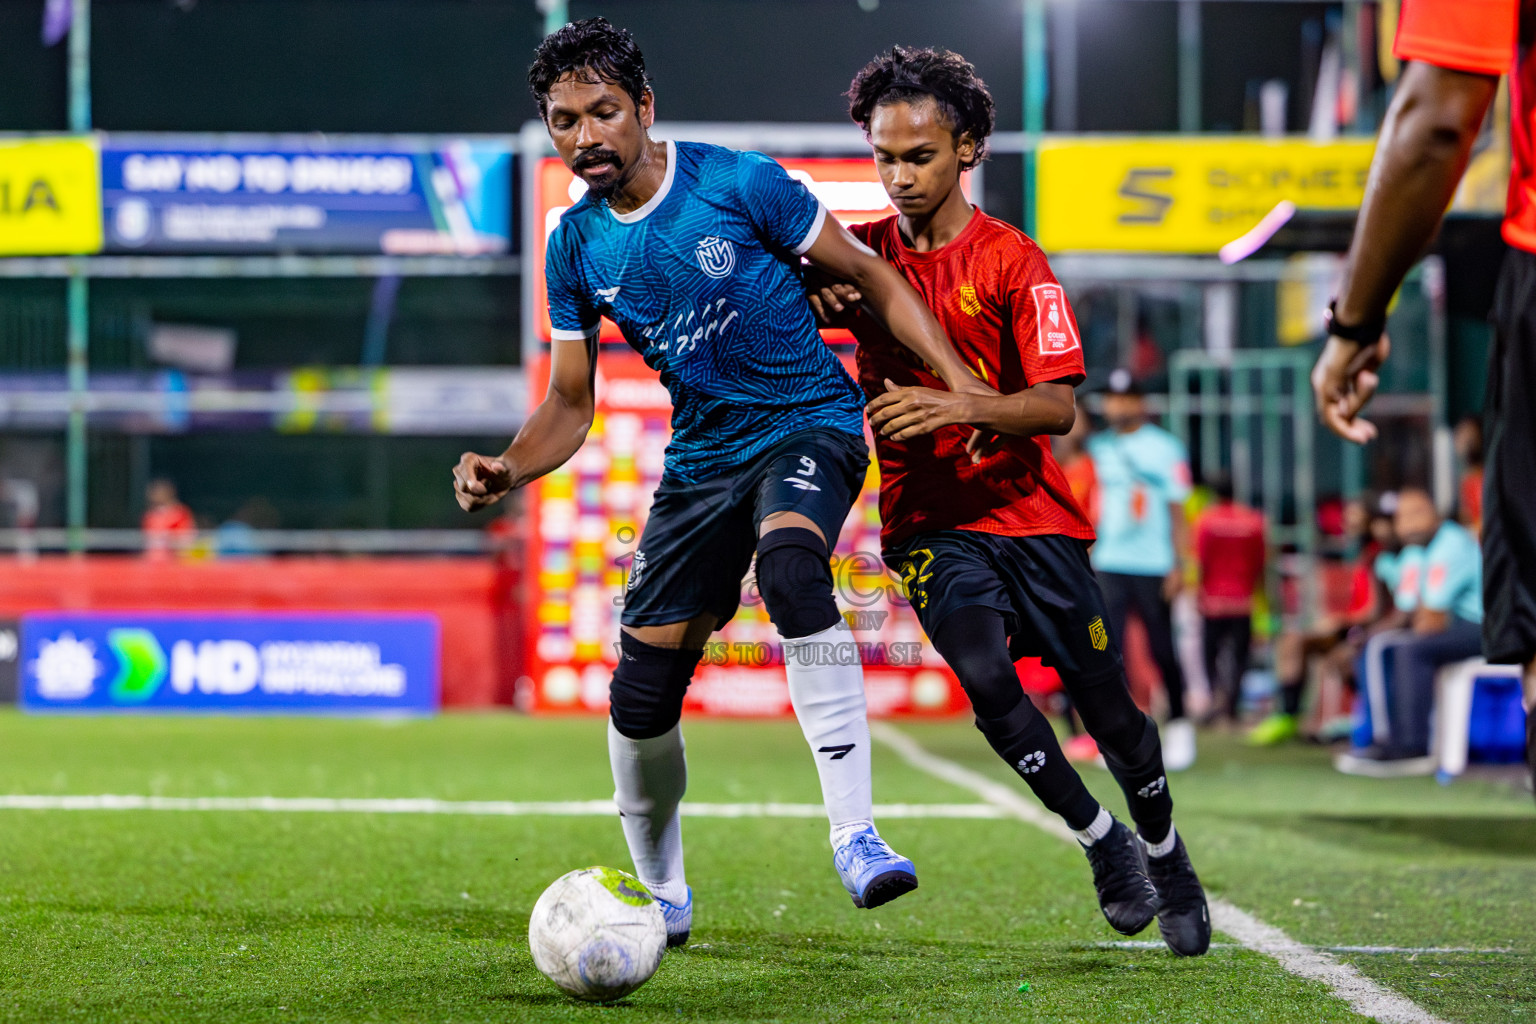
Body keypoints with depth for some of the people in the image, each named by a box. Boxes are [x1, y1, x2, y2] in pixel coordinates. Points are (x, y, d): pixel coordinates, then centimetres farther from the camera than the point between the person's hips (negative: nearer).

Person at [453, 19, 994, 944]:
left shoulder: (738, 183, -13)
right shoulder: (577, 246, 0)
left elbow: (869, 277, -4)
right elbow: (571, 404, 8)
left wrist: (960, 380, -13)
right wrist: (508, 469, -13)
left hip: (812, 423, -5)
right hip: (702, 456, 5)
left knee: (789, 565, -38)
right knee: (640, 699, -1)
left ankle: (856, 835, -37)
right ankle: (662, 893, 27)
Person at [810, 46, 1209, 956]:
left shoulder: (1014, 262, -7)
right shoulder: (864, 255, 2)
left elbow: (1058, 406, -14)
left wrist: (960, 406, -32)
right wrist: (817, 300, -14)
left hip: (1030, 512, -1)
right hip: (928, 518, 1)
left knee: (1107, 705, 2)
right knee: (986, 675, -22)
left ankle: (1167, 856, 29)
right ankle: (1102, 841, -1)